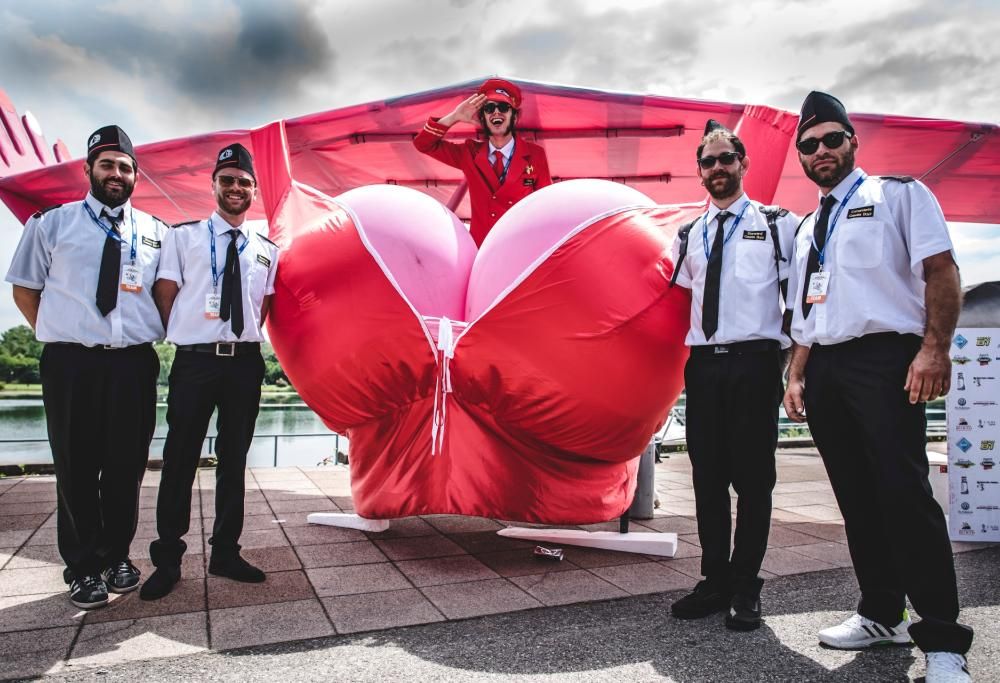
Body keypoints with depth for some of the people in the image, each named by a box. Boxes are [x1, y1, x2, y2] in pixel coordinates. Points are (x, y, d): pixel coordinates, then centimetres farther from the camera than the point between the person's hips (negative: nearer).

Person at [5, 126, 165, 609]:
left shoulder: (155, 233, 9)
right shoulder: (52, 224, 5)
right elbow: (24, 289, 10)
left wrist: (151, 334, 6)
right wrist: (57, 337, 4)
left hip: (135, 365, 2)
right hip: (71, 364, -1)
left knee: (126, 468, 9)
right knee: (76, 469, 6)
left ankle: (116, 557, 26)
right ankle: (83, 567, 20)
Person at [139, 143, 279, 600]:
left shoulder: (266, 249, 10)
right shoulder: (183, 236, 2)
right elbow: (165, 297, 2)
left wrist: (245, 341, 9)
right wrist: (186, 340, 2)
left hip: (246, 363, 3)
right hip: (195, 361, -3)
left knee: (233, 460, 10)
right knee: (180, 460, 3)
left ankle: (225, 553, 24)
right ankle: (167, 560, 18)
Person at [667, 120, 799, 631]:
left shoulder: (778, 224, 7)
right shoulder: (689, 236, 16)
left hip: (754, 362, -3)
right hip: (703, 363, 4)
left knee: (753, 478, 1)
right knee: (707, 478, 7)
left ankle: (745, 589, 13)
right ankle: (714, 582, 19)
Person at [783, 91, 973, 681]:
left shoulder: (898, 194, 6)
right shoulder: (807, 229, 22)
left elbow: (941, 271, -6)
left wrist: (935, 348, -18)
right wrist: (797, 377, 13)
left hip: (883, 358, -6)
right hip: (825, 369, 6)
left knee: (904, 493, -11)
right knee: (857, 499, 9)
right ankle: (881, 615, 22)